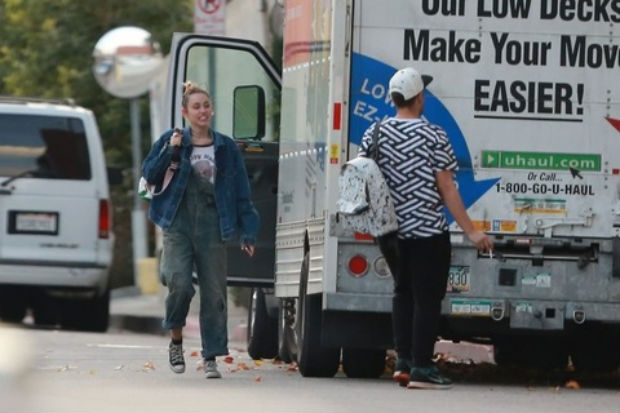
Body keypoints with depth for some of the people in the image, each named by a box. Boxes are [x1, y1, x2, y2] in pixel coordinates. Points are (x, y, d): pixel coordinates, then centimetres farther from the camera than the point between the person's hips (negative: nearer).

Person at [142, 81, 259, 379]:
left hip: (212, 227, 2)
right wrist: (169, 152, -10)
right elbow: (149, 174, 3)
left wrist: (248, 232, 5)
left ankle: (211, 358, 6)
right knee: (180, 284, -17)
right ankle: (176, 340, 6)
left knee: (214, 293, -1)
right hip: (178, 226, -1)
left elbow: (241, 193, 10)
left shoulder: (226, 148, 9)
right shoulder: (171, 141, 8)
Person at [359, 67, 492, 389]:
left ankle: (403, 361, 15)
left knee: (403, 292, 19)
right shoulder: (432, 136, -11)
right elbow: (446, 189, -11)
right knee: (427, 297, 1)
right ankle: (421, 368, -1)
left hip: (390, 231, 5)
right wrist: (470, 231, -7)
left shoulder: (375, 134, 3)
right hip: (427, 231, -5)